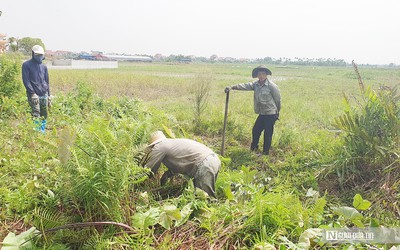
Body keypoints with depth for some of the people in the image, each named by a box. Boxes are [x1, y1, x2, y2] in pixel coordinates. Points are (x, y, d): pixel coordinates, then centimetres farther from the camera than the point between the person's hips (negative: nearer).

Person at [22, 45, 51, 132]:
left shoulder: (44, 66, 16)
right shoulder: (26, 65, 1)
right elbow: (26, 80, -7)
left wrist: (48, 96, 15)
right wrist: (32, 93, -16)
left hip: (44, 95, 5)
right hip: (34, 95, -5)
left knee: (44, 116, 7)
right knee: (36, 116, -12)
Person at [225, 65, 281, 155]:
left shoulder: (272, 86, -14)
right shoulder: (255, 84, 2)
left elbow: (278, 100, -5)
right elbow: (245, 86, -12)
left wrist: (277, 112, 5)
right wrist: (232, 87, -27)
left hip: (271, 114, -6)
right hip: (262, 114, 6)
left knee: (268, 133, 1)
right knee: (255, 130, 12)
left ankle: (265, 152, 14)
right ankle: (253, 148, 31)